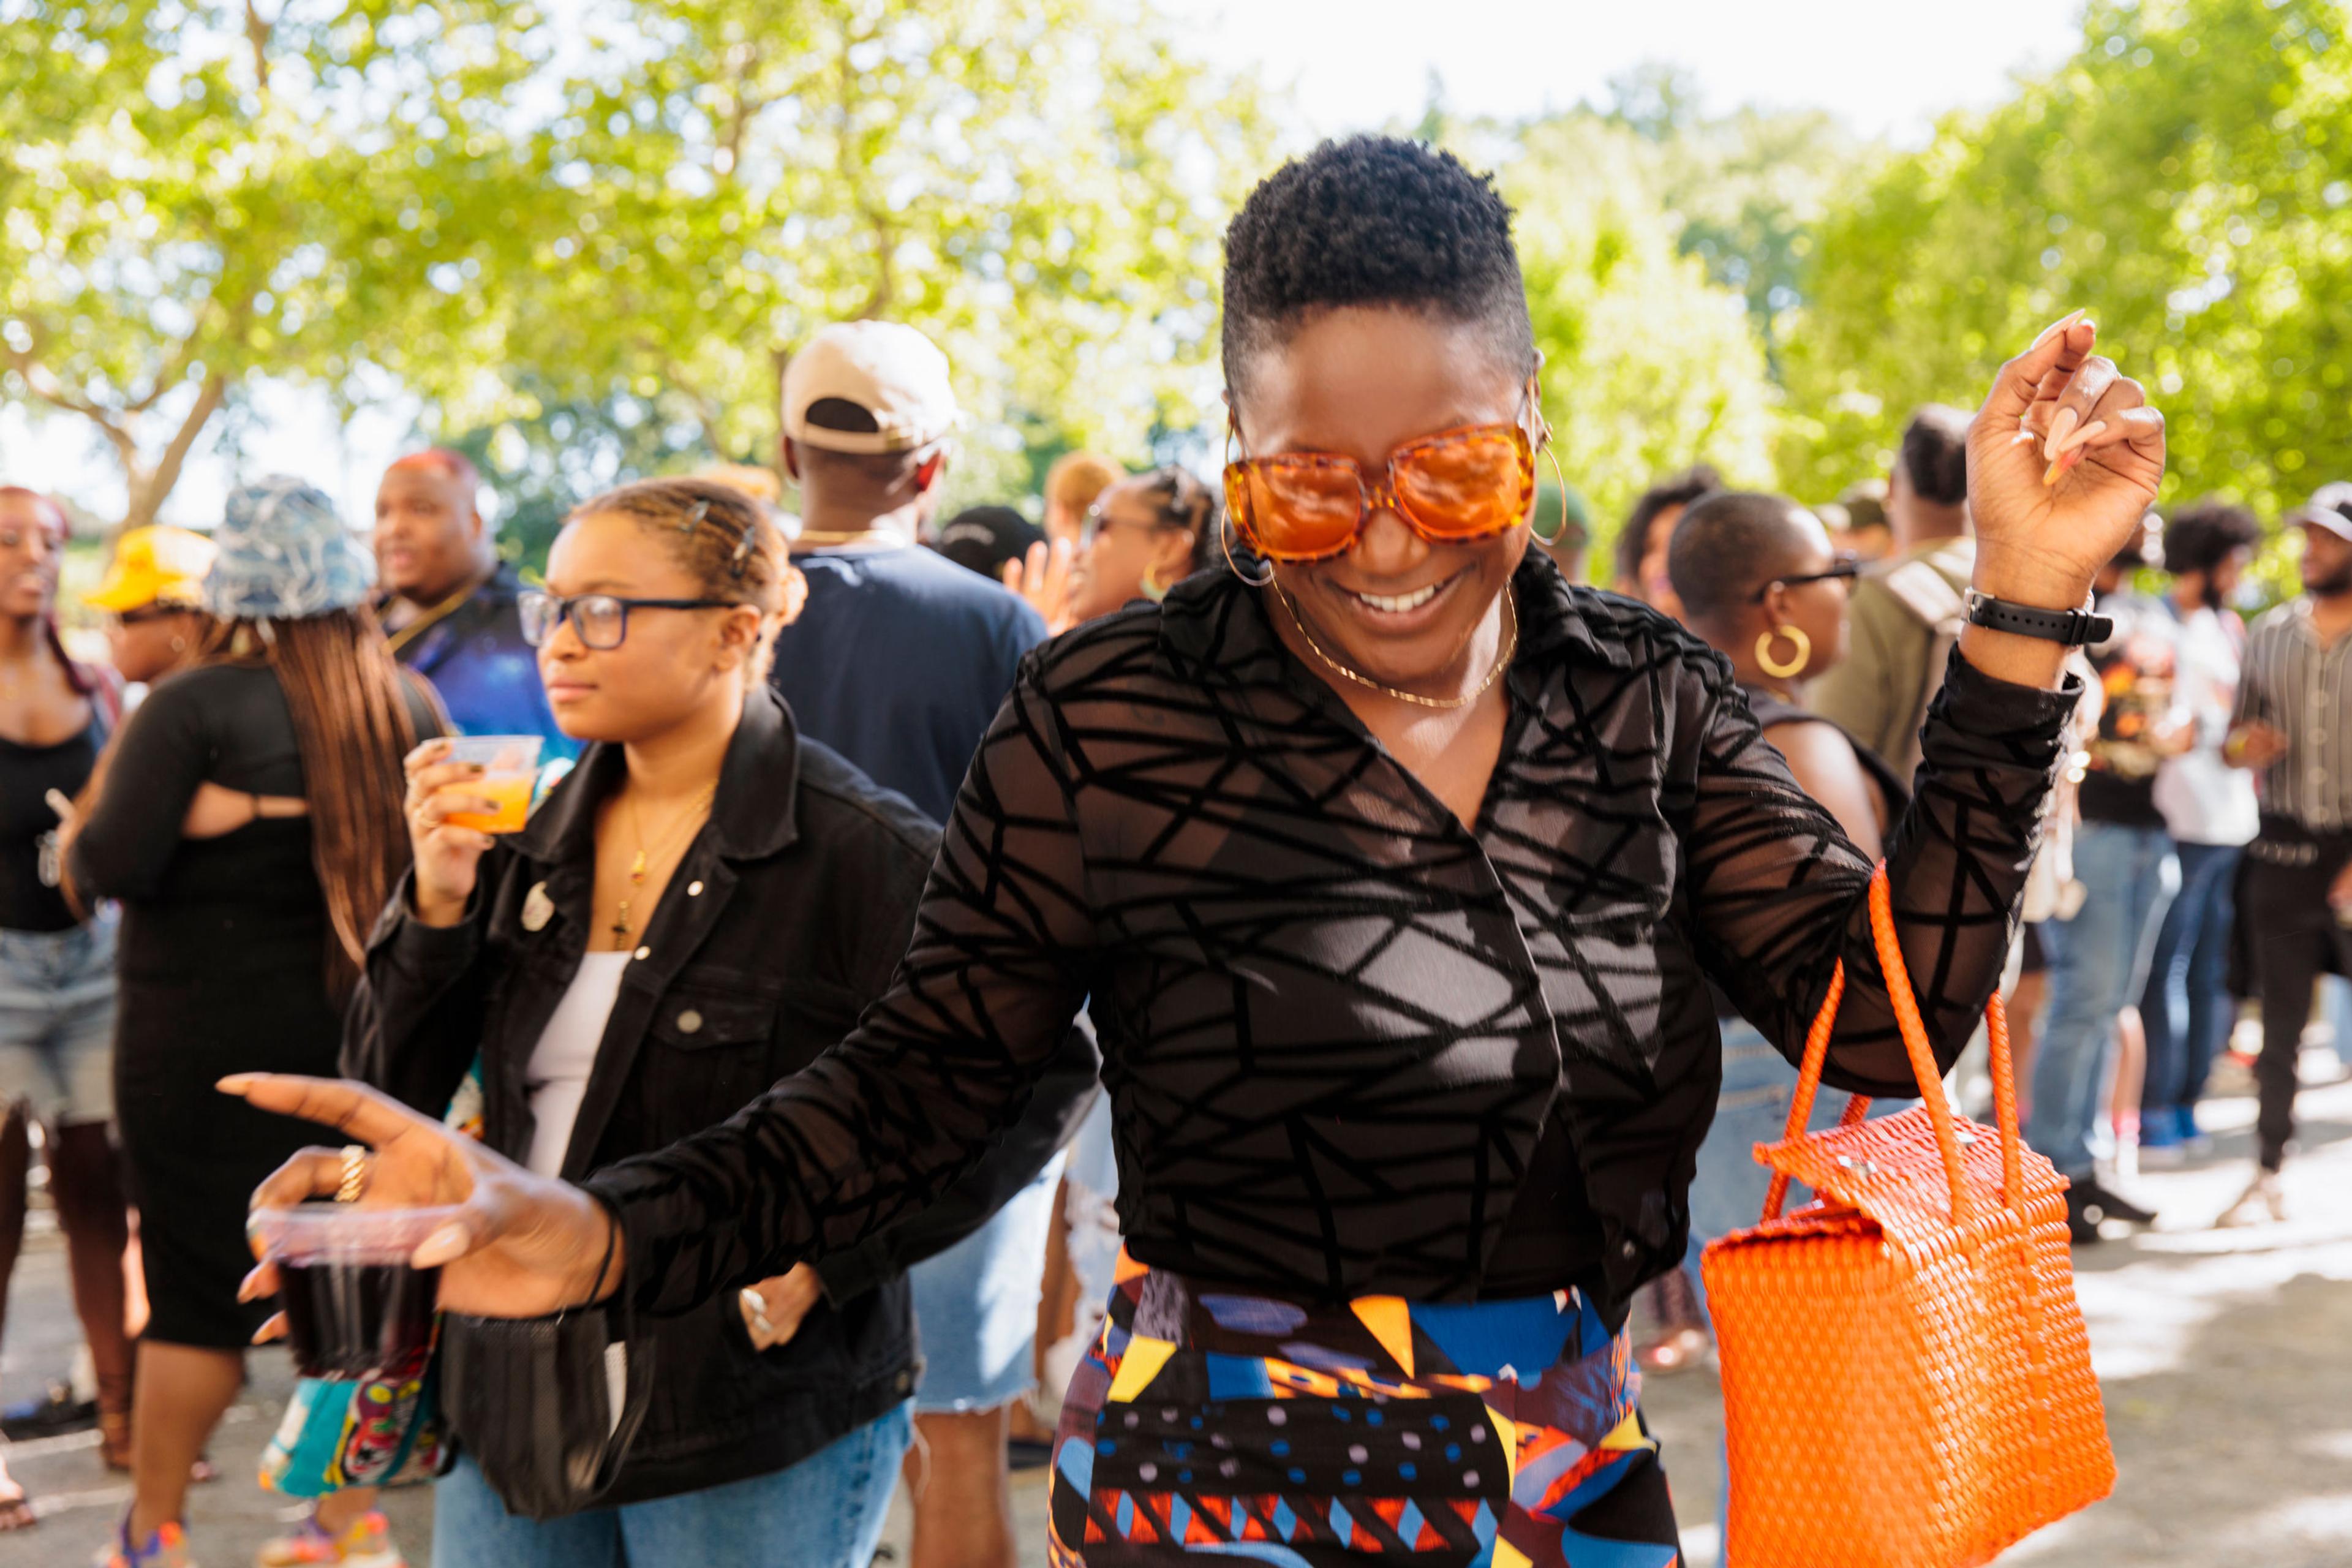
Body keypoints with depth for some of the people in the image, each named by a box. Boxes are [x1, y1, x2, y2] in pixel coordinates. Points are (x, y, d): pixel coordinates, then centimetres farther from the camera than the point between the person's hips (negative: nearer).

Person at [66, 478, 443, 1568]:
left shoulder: (200, 706, -15)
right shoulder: (411, 703, 0)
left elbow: (109, 866, -19)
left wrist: (89, 832, -1)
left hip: (209, 1041, -4)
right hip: (362, 1029, 4)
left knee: (200, 1286, 4)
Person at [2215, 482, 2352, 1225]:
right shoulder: (2269, 634, 10)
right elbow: (2238, 736, 18)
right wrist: (2241, 747, -7)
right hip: (2283, 849, 3)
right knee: (2280, 1024, 7)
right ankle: (2268, 1176, 15)